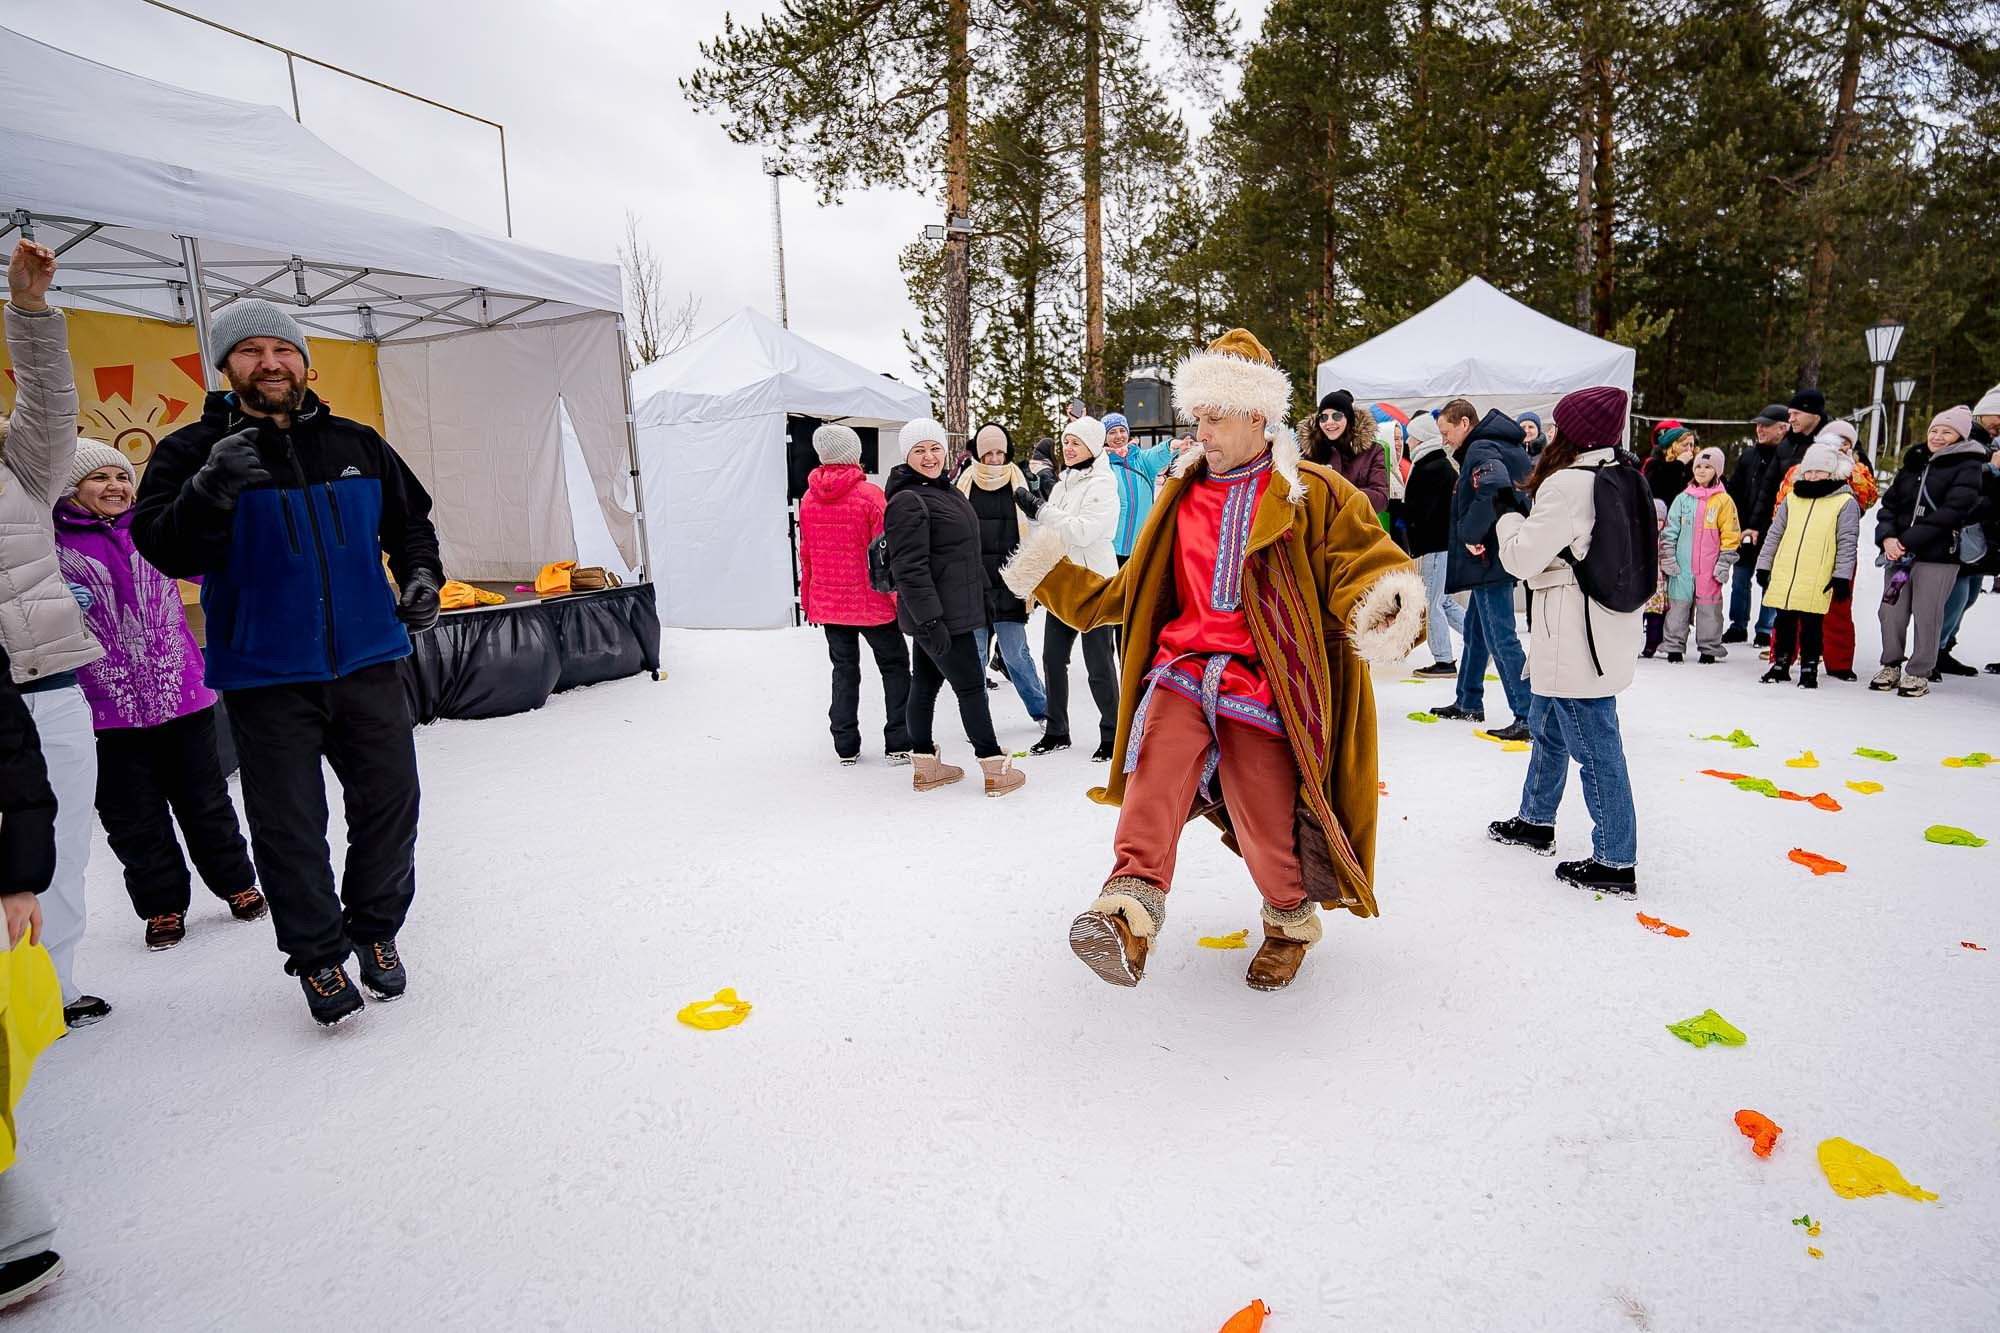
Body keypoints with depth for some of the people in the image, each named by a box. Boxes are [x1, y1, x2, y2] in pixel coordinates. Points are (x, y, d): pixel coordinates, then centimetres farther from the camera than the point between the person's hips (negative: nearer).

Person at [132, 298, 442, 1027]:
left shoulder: (357, 444, 7)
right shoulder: (193, 450, -2)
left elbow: (410, 519, 20)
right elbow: (164, 550, -14)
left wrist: (421, 575, 4)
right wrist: (209, 491, -31)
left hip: (368, 664, 3)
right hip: (264, 676, -2)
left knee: (390, 803, 9)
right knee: (289, 826, 4)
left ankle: (375, 928, 31)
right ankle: (317, 954, 22)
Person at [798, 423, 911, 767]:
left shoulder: (808, 498, 2)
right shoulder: (869, 494, -13)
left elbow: (805, 555, 8)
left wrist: (808, 601, 17)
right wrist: (901, 599, -7)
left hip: (827, 604, 4)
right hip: (872, 602, -4)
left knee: (844, 670, 14)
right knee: (895, 667, 9)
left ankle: (846, 748, 17)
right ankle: (898, 744, 8)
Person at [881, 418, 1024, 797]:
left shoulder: (944, 491, 15)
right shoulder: (908, 501, -18)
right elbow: (910, 568, -25)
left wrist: (980, 592, 26)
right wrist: (930, 619, -28)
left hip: (947, 610, 10)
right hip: (937, 614, -10)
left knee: (926, 683, 14)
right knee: (970, 685, -3)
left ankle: (925, 766, 23)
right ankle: (996, 769, 6)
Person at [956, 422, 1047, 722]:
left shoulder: (1020, 483, 2)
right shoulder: (965, 484, 3)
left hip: (1008, 585, -1)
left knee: (1015, 653, 0)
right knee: (974, 653, 9)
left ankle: (1041, 710, 20)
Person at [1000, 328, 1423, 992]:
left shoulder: (1316, 494, 4)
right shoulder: (1184, 495, 19)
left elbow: (1365, 568, -5)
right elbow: (1127, 593, 25)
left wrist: (1387, 612, -29)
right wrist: (1052, 577, 18)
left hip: (1263, 682, -3)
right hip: (1184, 663, 3)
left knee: (1266, 826, 0)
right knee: (1156, 769, -27)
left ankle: (1291, 920, 30)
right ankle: (1130, 913, -37)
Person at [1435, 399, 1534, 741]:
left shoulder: (1481, 449, -15)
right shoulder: (1507, 447, 15)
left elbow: (1495, 489, -35)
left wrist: (1471, 534, -23)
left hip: (1489, 560, -11)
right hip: (1493, 557, 11)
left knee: (1501, 637, -8)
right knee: (1476, 630, 20)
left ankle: (1528, 716, -6)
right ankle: (1469, 703, 32)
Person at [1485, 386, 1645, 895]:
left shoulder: (1569, 485, -18)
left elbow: (1523, 557, -16)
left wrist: (1508, 512, 0)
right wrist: (1524, 511, 9)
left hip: (1575, 640, -10)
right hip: (1602, 630, 10)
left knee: (1595, 749, -3)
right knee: (1546, 725, 24)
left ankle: (1615, 864, 6)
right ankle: (1536, 821, 39)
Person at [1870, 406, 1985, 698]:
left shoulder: (1968, 467, -1)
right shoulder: (1913, 463, 15)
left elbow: (1952, 511, -13)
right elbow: (1889, 504, 11)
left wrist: (1908, 541, -18)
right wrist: (1887, 537, -7)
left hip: (1938, 555, -5)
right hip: (1899, 552, 5)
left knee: (1926, 615, -1)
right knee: (1890, 611, 4)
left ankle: (1919, 673, 10)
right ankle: (1891, 666, 18)